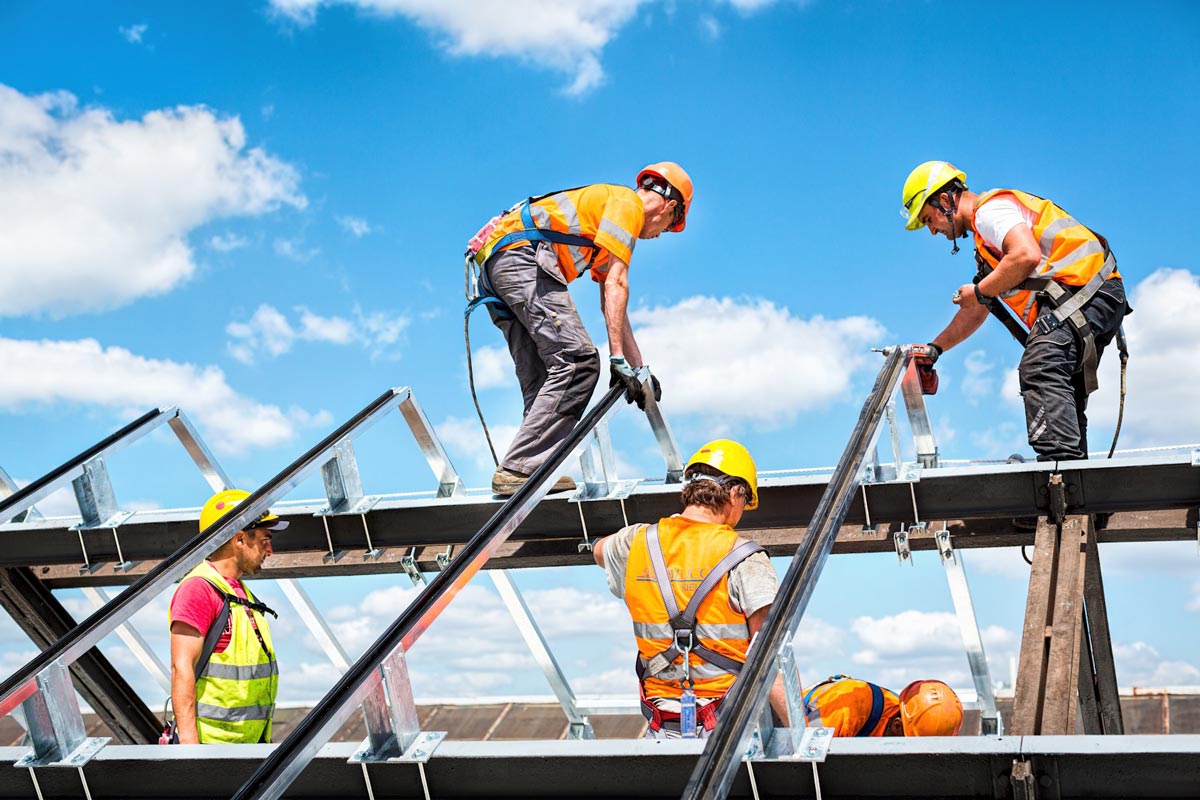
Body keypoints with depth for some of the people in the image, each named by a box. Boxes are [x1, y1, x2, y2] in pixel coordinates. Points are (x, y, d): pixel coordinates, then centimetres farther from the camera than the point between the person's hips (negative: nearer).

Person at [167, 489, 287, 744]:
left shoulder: (244, 595, 18)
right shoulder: (198, 588, -11)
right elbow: (181, 668, -18)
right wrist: (188, 741, -23)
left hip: (251, 742, 9)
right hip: (208, 742, -9)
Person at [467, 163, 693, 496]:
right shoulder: (628, 201, 4)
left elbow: (612, 307, 33)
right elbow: (615, 285, -7)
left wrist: (640, 367, 32)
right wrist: (618, 359, -10)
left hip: (493, 268, 11)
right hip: (522, 255, -11)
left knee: (543, 384, 7)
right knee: (578, 361, -16)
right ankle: (518, 468, -22)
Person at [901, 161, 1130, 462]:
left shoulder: (991, 209, -3)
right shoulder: (987, 236, 31)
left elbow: (1027, 256, -23)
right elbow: (976, 313, 37)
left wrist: (979, 291, -9)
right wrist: (934, 348, 33)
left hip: (1082, 292, -11)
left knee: (1040, 370, -27)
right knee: (1063, 397, 11)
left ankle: (1059, 461, -40)